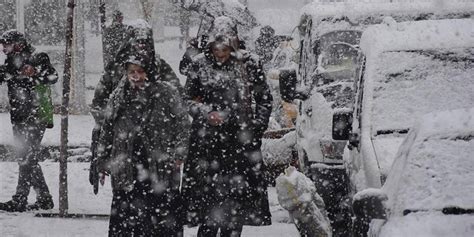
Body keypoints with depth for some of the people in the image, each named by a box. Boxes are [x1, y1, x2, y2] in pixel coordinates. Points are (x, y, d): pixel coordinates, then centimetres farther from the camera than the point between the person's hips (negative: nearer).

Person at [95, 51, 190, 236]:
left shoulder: (167, 94, 0)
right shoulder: (119, 97, 10)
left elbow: (182, 124, 1)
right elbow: (106, 131, 14)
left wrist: (178, 154, -9)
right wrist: (102, 163, 12)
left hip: (161, 167, -2)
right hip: (126, 170, 2)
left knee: (165, 219, 1)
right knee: (124, 221, 1)